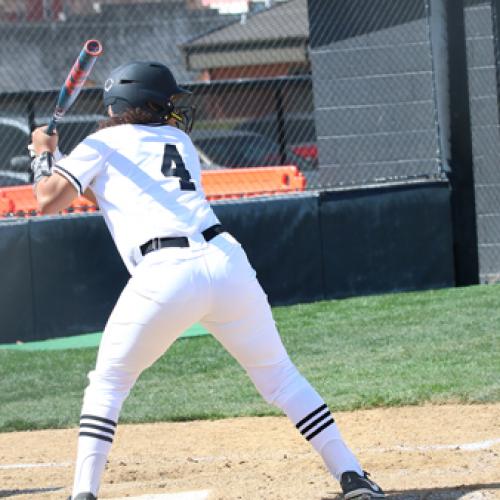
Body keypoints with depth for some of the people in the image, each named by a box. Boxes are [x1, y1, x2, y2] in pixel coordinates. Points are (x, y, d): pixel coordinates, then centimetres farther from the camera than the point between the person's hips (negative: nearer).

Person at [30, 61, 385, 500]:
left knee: (108, 384, 14)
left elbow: (49, 200, 8)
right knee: (279, 377, 14)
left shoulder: (102, 144, 14)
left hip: (164, 277, -4)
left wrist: (44, 155, 24)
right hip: (226, 261, 4)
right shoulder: (180, 142, 29)